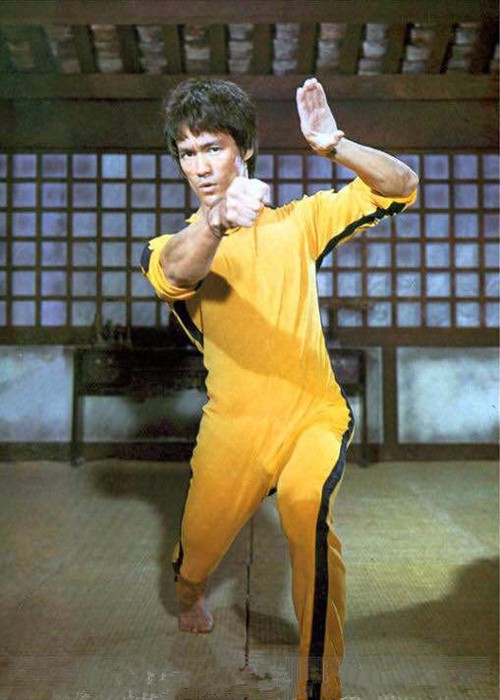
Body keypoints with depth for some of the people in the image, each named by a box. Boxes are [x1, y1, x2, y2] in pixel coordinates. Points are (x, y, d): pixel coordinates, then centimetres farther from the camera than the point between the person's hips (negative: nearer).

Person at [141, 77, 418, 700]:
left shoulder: (295, 222, 4)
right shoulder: (174, 246, -1)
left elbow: (400, 186, 0)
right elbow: (177, 273, -28)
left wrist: (333, 145, -19)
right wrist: (216, 220, -52)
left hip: (312, 418, -1)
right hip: (232, 429, 1)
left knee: (309, 511, -29)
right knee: (198, 547, 13)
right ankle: (189, 594, 51)